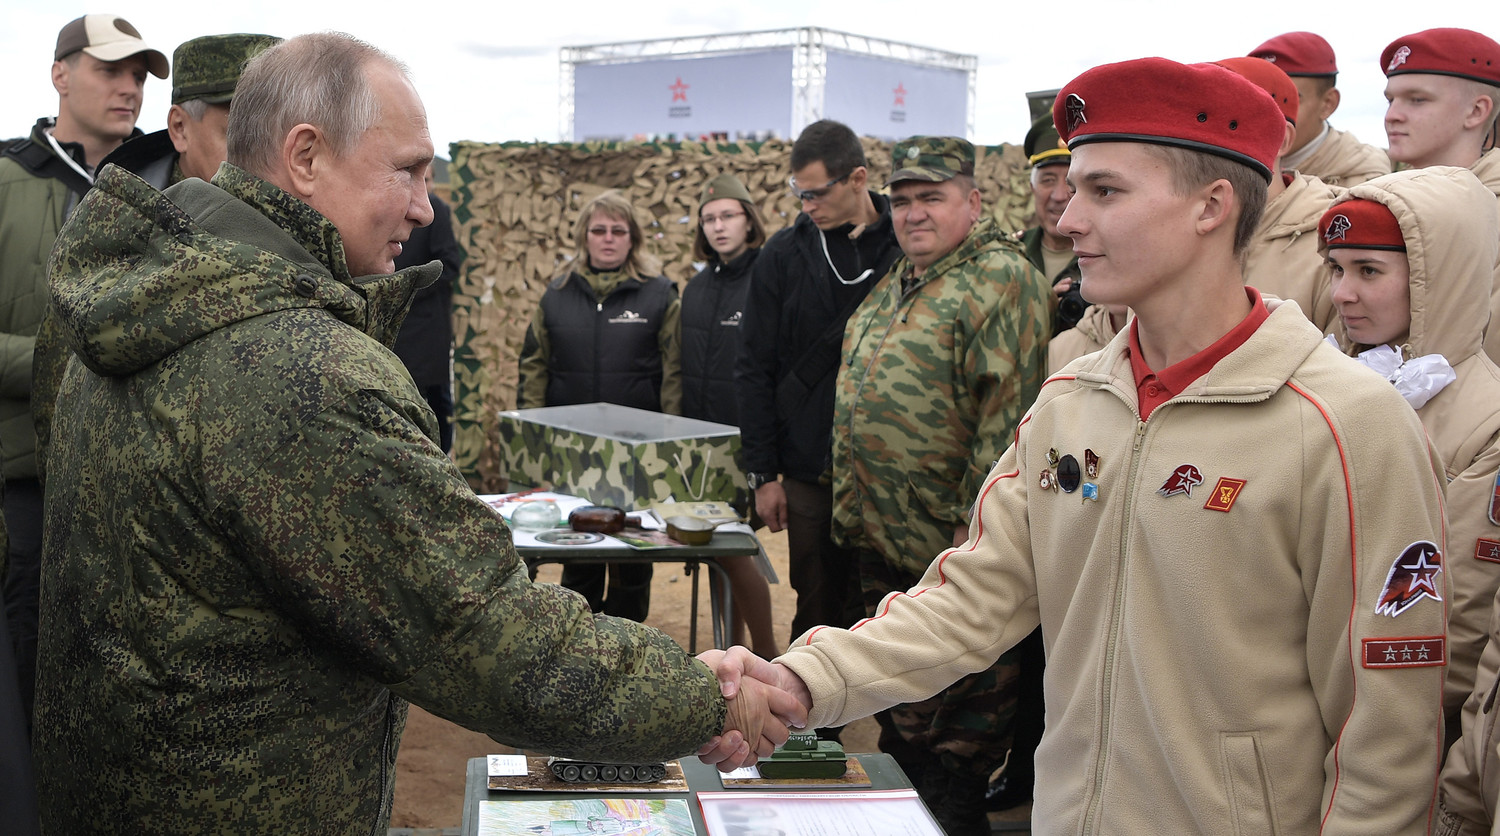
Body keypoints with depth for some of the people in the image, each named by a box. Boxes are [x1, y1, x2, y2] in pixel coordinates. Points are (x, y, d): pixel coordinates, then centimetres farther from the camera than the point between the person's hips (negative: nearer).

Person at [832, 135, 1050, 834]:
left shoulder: (1003, 280, -13)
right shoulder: (895, 284, 15)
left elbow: (1008, 409, -20)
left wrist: (972, 519, -22)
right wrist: (854, 503, 20)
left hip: (947, 540, -9)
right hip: (878, 535, 9)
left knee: (959, 716, 3)